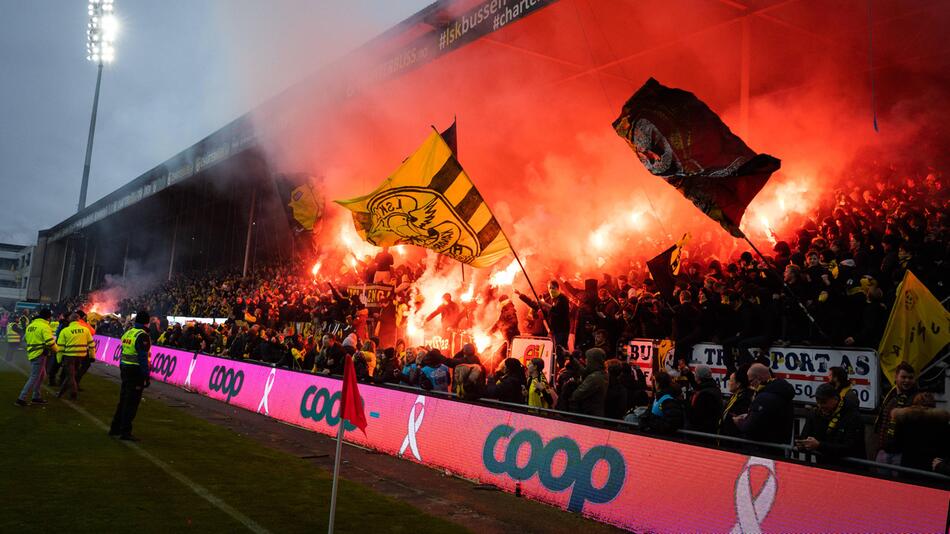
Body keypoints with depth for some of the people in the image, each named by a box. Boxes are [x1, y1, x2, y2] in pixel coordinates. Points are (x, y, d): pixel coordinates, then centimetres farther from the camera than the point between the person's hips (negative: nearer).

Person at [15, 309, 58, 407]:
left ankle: (36, 397, 23)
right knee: (34, 378, -4)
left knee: (41, 374, 20)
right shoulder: (44, 326, -13)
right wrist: (56, 349, -1)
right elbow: (50, 342, -19)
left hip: (31, 353, 9)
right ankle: (21, 398, -6)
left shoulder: (30, 326, 15)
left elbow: (27, 339, 22)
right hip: (40, 355, -9)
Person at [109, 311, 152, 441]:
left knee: (123, 400, 18)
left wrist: (123, 371, 19)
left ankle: (115, 428, 27)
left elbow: (124, 353, 14)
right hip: (136, 372, -9)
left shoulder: (127, 333, 11)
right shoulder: (142, 336, -15)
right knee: (131, 403, -2)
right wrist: (146, 376, -17)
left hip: (124, 368, 9)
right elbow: (143, 358, -19)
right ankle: (125, 432, 1)